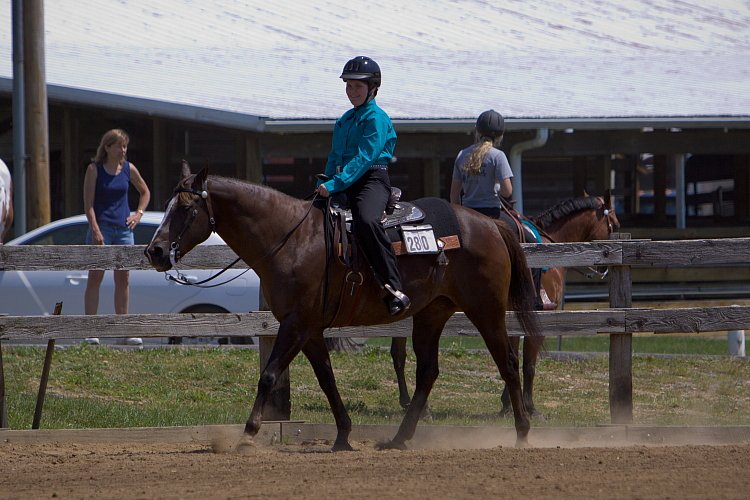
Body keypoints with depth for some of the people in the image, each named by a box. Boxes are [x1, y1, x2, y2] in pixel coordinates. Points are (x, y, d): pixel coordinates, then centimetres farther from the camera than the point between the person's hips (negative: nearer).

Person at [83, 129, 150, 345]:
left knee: (123, 279, 6)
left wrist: (139, 213, 7)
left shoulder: (128, 169, 7)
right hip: (101, 228, -4)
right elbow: (88, 203, -9)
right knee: (95, 277, -4)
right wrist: (95, 230, -18)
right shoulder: (94, 169, -5)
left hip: (124, 229, 4)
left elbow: (145, 192, 22)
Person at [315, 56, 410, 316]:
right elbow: (335, 157, 24)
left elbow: (364, 158, -16)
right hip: (344, 184, 9)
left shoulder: (376, 118, -5)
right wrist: (323, 183, 7)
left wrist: (335, 184, -24)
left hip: (373, 180, -9)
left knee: (366, 221, -36)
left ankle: (394, 289, -41)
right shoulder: (345, 120, 21)